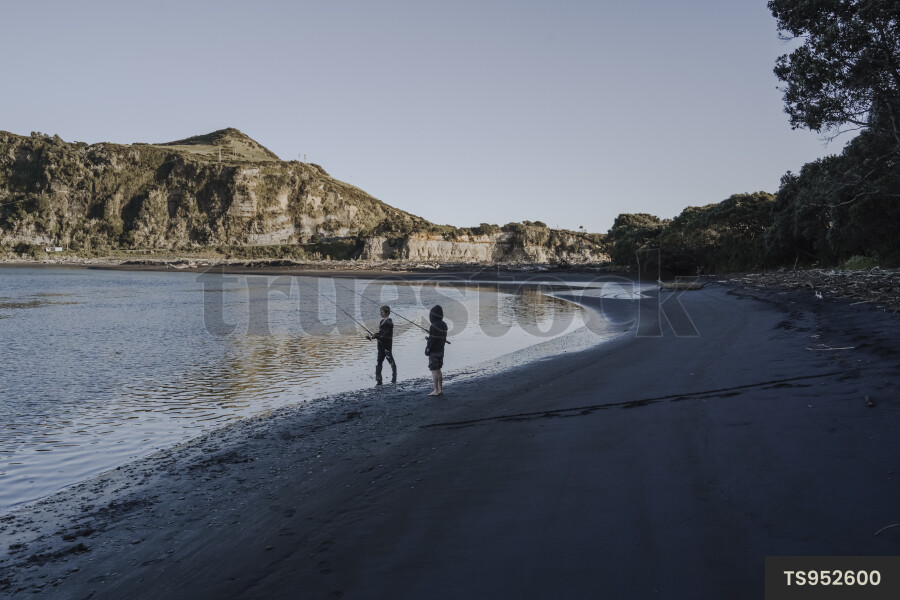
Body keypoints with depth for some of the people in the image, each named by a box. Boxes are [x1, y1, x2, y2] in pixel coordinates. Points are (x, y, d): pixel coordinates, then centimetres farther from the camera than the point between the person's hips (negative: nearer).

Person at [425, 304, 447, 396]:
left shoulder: (434, 326, -20)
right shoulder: (444, 325, 7)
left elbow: (432, 340, -20)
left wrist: (427, 350, -11)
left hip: (434, 351, -9)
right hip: (441, 351, 9)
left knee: (434, 371, -2)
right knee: (438, 370, 15)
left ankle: (436, 391, 0)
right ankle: (440, 389, 17)